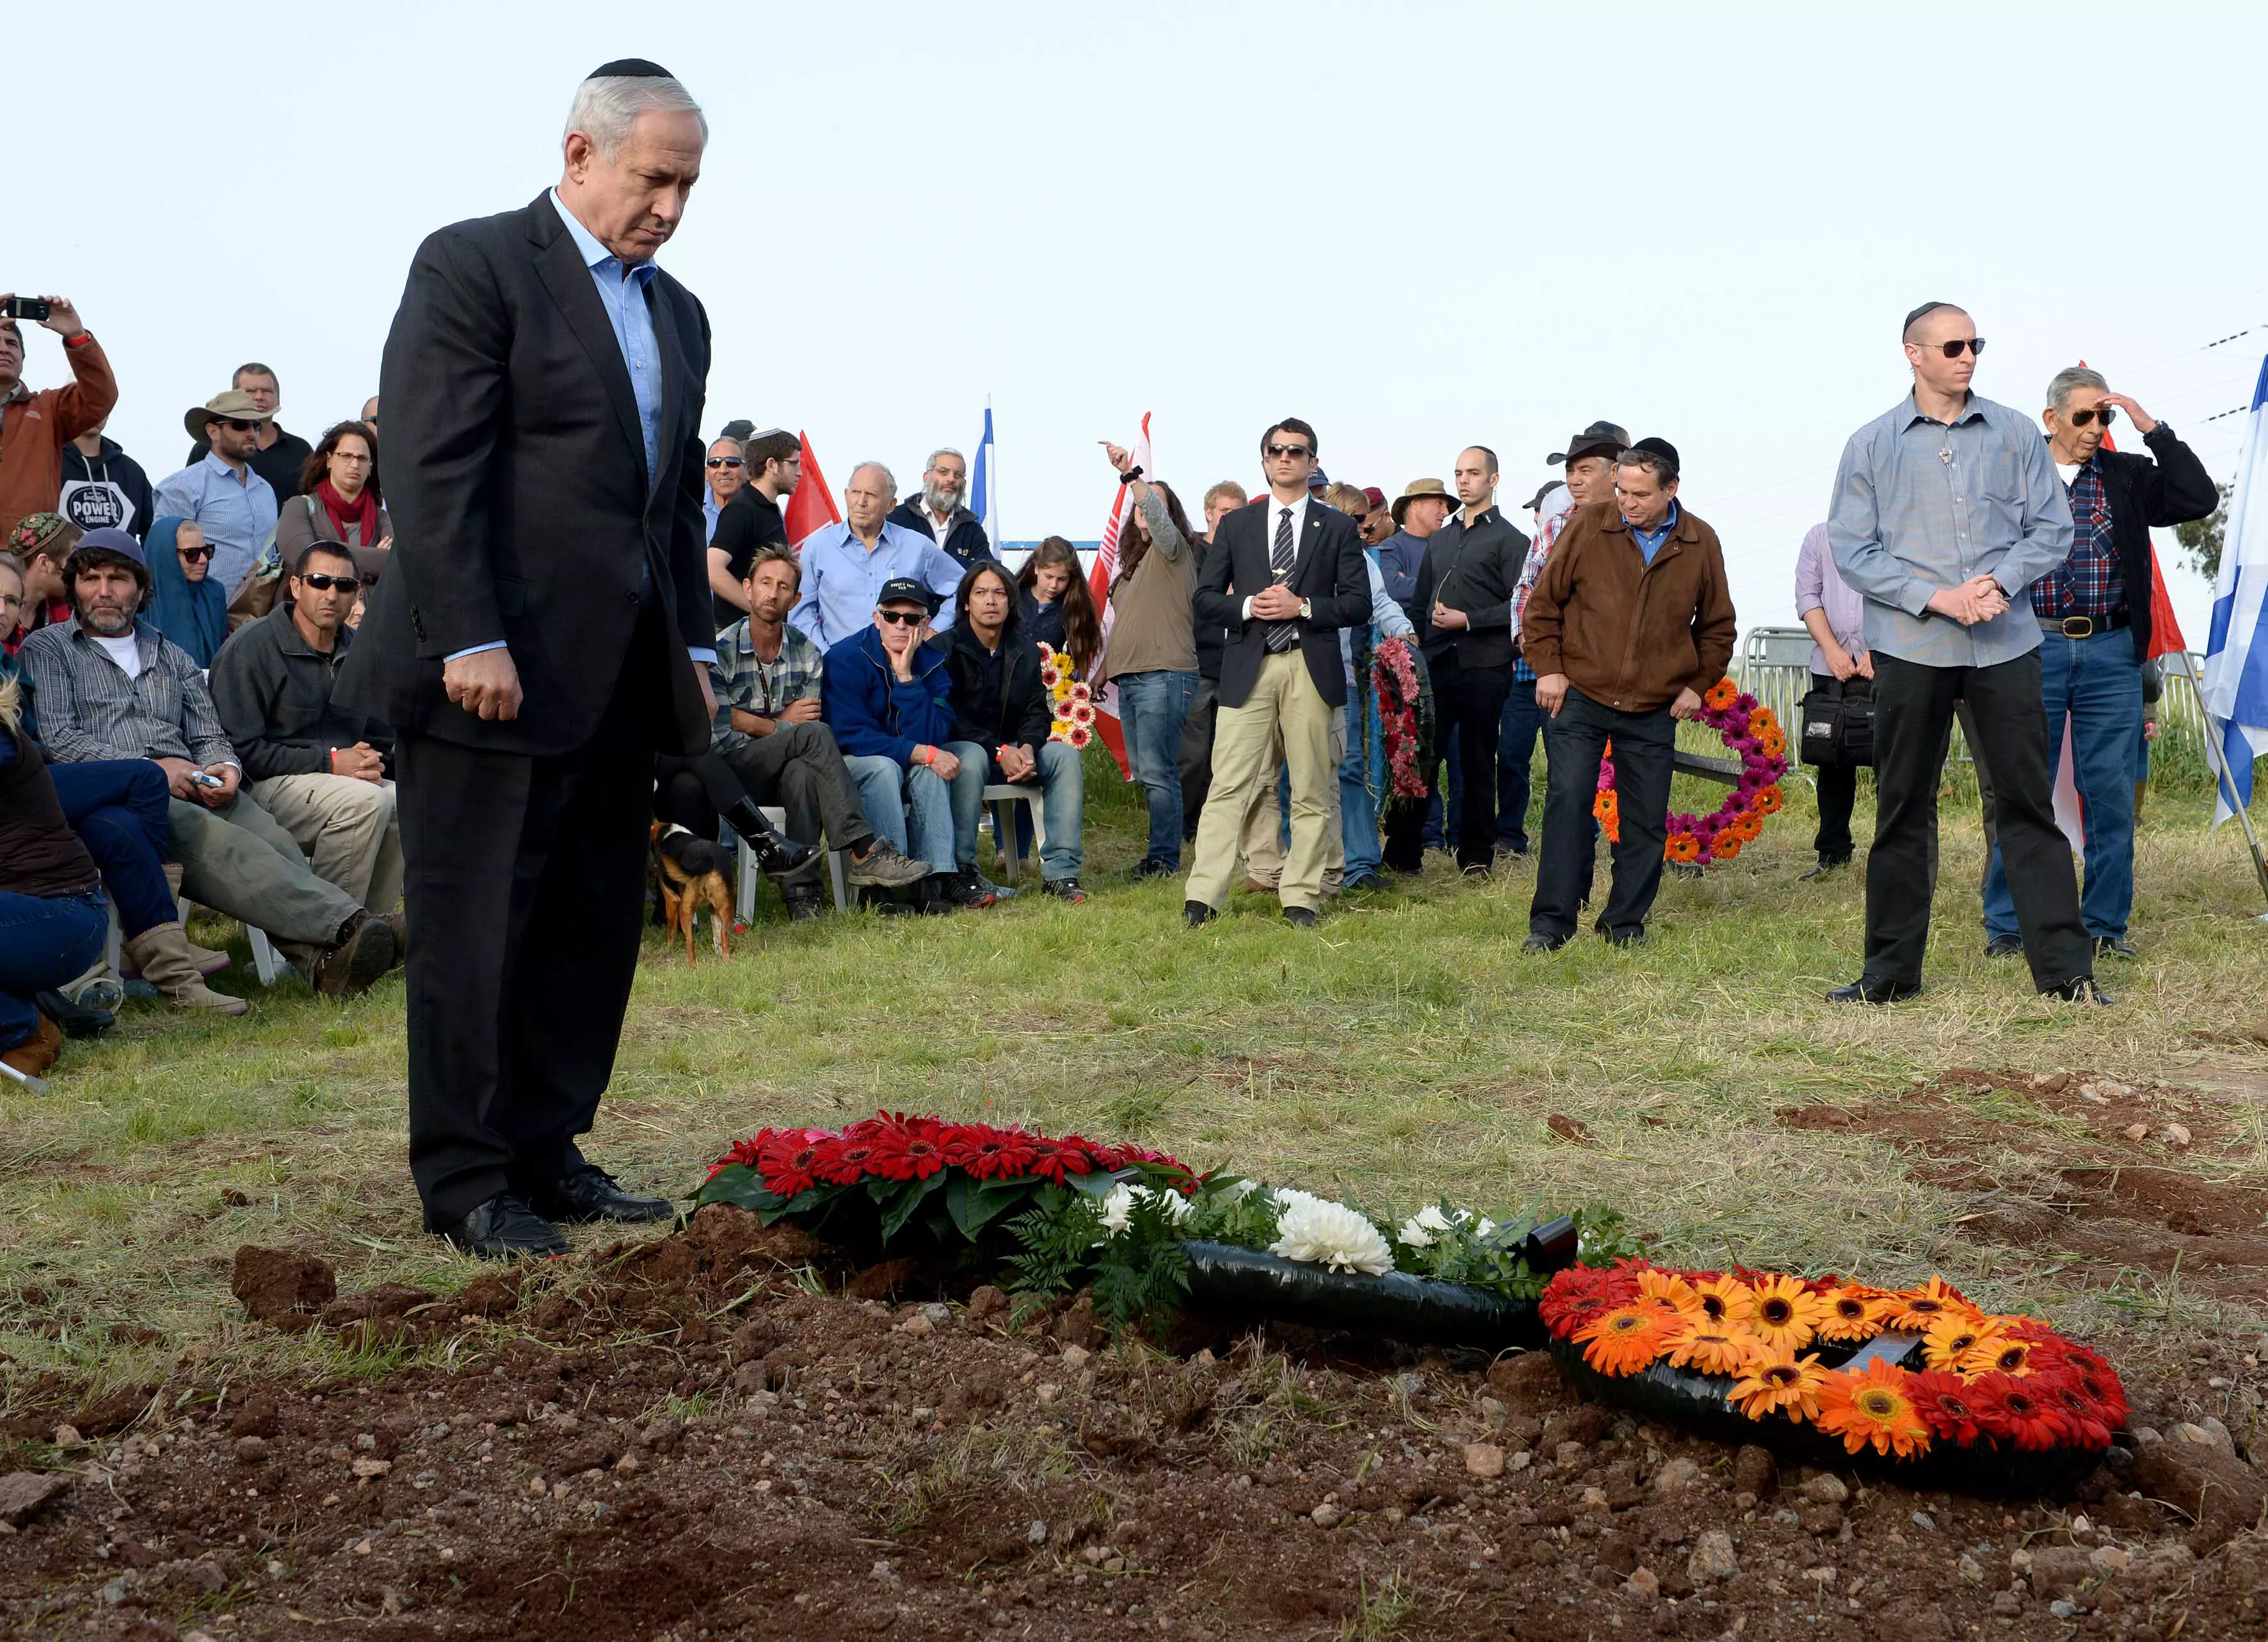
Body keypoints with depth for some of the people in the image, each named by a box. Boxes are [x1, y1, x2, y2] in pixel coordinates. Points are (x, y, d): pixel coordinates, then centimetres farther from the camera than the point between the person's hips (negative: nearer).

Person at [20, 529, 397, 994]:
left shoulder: (172, 656, 31)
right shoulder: (46, 650, 17)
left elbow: (209, 737, 24)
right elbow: (57, 740, 2)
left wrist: (225, 769, -2)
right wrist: (150, 768, -9)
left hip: (191, 785, 5)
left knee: (271, 838, -31)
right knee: (210, 836, -38)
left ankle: (324, 957, -56)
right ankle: (345, 924, -58)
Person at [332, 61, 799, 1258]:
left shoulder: (678, 314, 20)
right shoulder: (472, 265, -4)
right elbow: (432, 469, -12)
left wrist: (692, 645, 15)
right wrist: (470, 641, -18)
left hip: (621, 685, 8)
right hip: (496, 672, -7)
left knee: (592, 933, 10)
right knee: (474, 934, -1)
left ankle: (546, 1157, 20)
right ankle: (466, 1183, 9)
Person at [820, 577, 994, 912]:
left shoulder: (933, 662, -3)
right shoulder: (846, 659, -15)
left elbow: (933, 737, -15)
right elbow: (851, 736, -23)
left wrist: (905, 675, -23)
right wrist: (922, 753, -28)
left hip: (906, 769, 4)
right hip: (845, 765, -4)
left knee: (928, 769, -28)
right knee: (883, 767, -35)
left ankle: (940, 875, -35)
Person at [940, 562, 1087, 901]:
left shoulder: (1025, 651, 9)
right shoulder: (948, 649, -7)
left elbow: (1037, 711, 4)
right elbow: (951, 717, -14)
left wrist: (1027, 748, -18)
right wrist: (1000, 751, -24)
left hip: (1015, 749, 5)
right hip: (960, 746, -5)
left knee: (1064, 754, -20)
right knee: (971, 758, -38)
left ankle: (1060, 870, -24)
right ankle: (961, 870, -32)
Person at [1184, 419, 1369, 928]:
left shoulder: (1338, 528, 9)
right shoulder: (1236, 526, 14)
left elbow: (1359, 602, 3)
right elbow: (1206, 598, 11)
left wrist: (1303, 608, -11)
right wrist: (1248, 607, -8)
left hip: (1312, 669, 0)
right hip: (1248, 667, 0)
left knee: (1311, 790, 2)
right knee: (1228, 785, -5)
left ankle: (1300, 897, 8)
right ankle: (1203, 898, -6)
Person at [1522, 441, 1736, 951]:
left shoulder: (1701, 545, 2)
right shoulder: (1588, 526, -4)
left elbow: (1718, 626, 15)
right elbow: (1542, 602, 3)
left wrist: (1698, 684, 6)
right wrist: (1548, 667, -3)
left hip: (1654, 711, 2)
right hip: (1579, 697, -2)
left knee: (1646, 818, 4)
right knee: (1567, 802, -8)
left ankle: (1626, 922, 17)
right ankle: (1552, 920, -2)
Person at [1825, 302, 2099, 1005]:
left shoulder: (2014, 433, 7)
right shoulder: (1872, 445, 4)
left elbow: (2052, 528, 6)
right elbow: (1851, 549, -1)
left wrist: (1999, 582, -12)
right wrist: (1936, 597, -12)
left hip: (2006, 644, 1)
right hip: (1910, 648, -1)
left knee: (2028, 803, 1)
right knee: (1903, 810, 6)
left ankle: (2065, 968, 5)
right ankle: (1891, 969, 14)